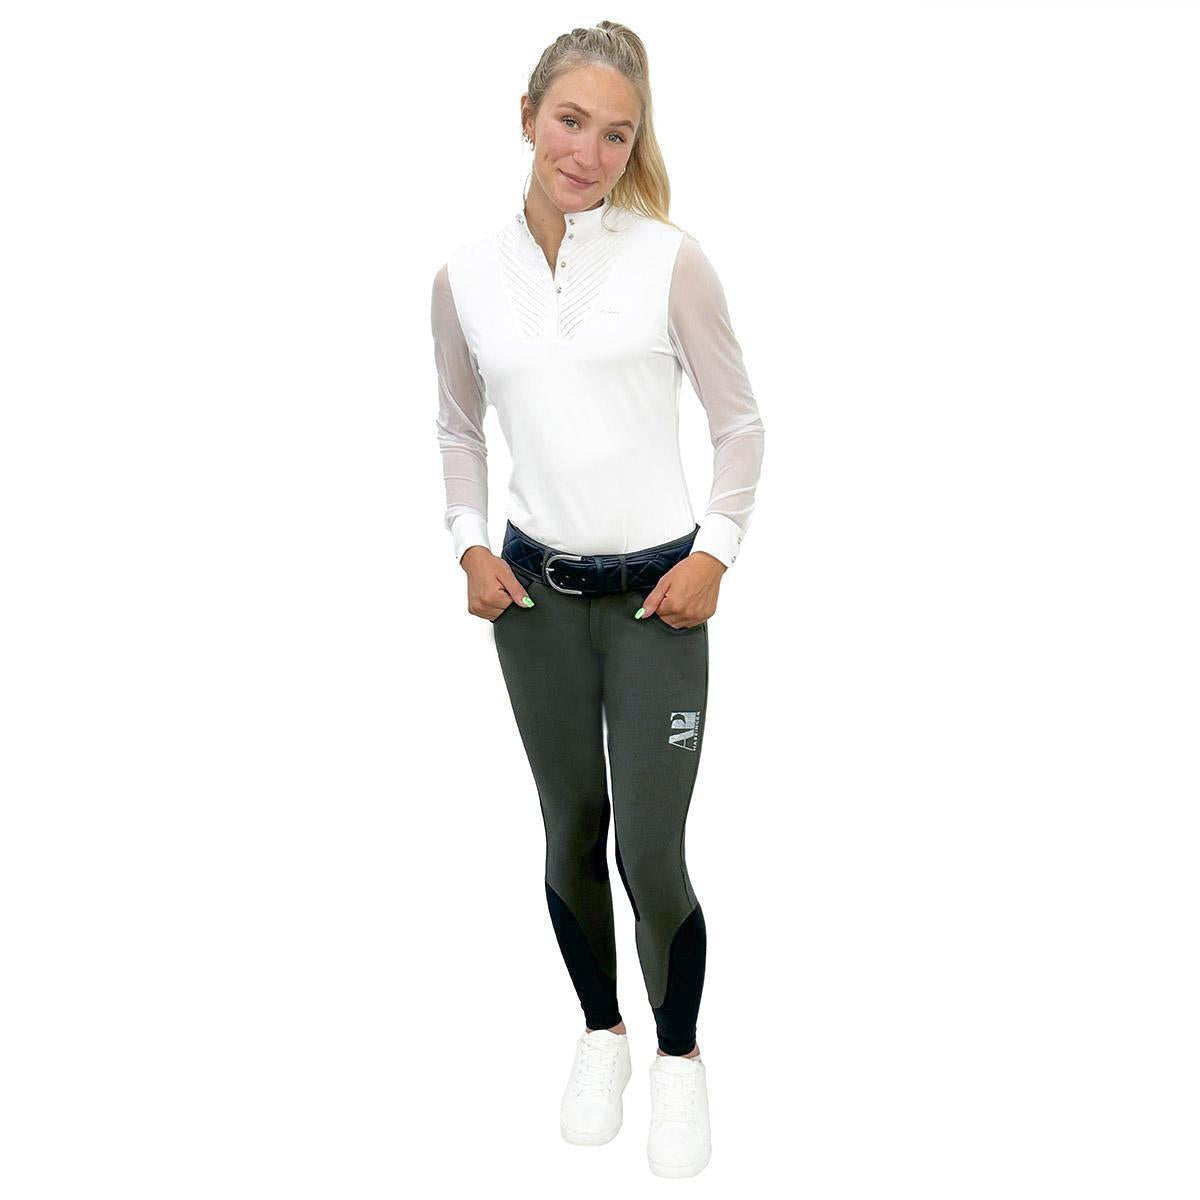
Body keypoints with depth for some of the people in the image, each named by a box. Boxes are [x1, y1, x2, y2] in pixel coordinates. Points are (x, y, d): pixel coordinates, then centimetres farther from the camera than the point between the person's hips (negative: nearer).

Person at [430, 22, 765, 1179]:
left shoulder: (670, 260, -9)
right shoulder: (467, 273, 0)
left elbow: (740, 422, -1)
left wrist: (714, 553, -9)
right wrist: (470, 545, 1)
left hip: (656, 594, -2)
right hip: (537, 592, 3)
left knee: (650, 852, -2)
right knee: (572, 833, 13)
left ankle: (679, 1057, 25)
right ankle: (599, 1032, 37)